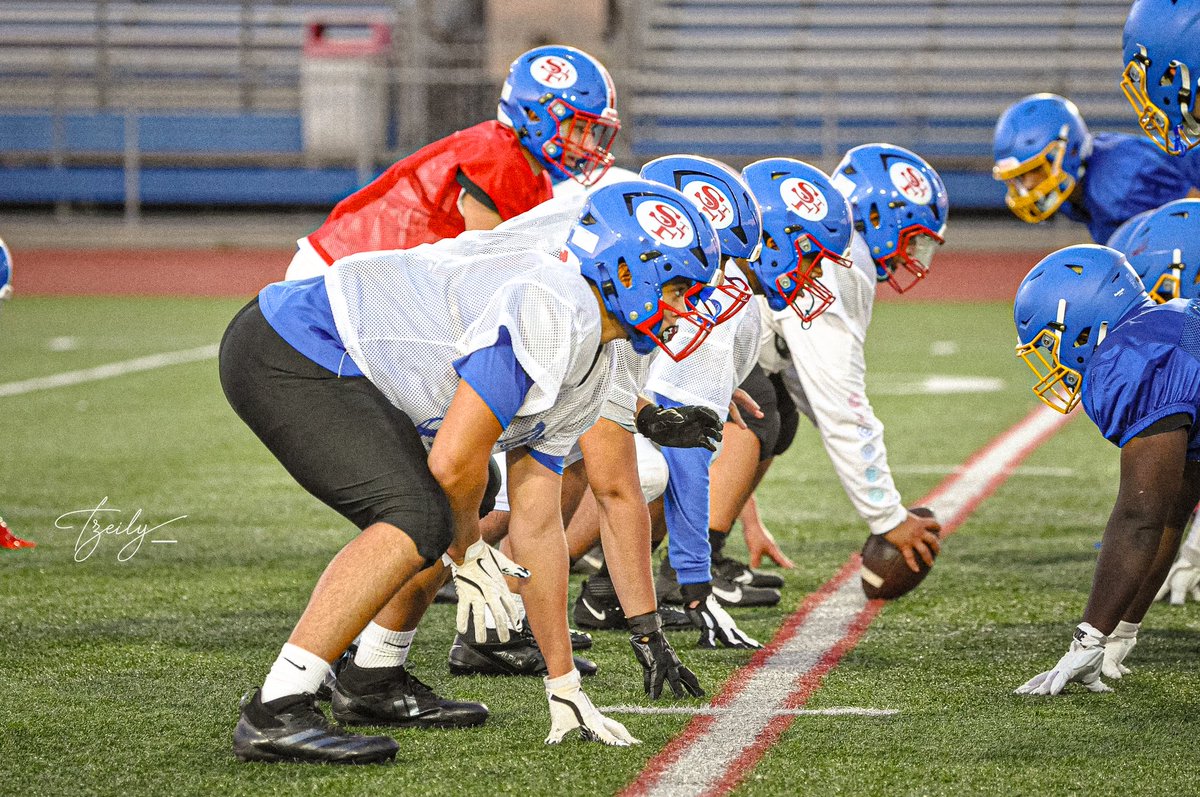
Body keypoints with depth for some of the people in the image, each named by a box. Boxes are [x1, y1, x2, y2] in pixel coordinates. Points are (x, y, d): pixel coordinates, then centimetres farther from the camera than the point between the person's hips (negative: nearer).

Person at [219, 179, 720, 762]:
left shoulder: (591, 374, 11)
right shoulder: (550, 312, -21)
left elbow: (537, 527, 16)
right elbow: (455, 460, -23)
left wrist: (564, 686, 16)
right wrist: (470, 551, -2)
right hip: (286, 355, -11)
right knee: (418, 519, -21)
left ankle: (368, 686, 27)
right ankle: (272, 714, -23)